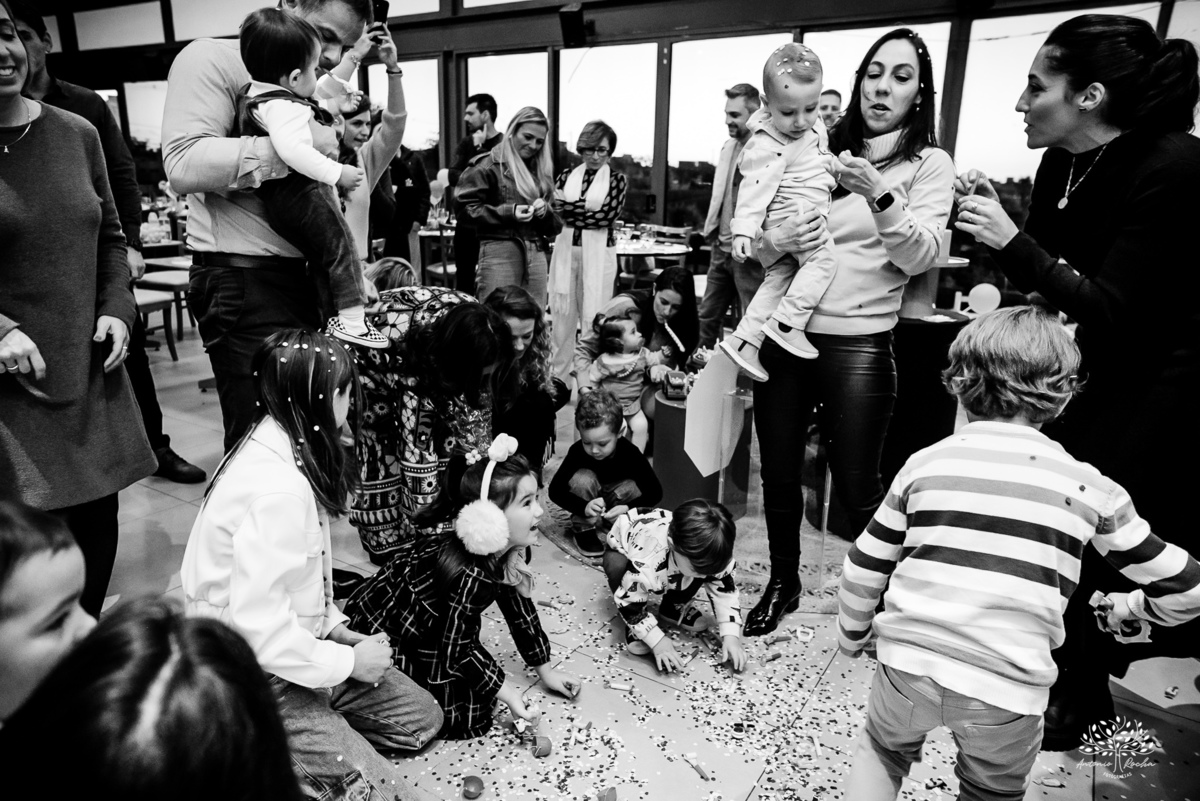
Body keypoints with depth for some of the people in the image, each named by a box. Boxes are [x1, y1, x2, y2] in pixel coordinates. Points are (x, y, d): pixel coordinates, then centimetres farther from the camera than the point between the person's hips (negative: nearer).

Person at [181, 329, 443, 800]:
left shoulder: (275, 446, 1)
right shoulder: (276, 488, -29)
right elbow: (259, 627, -30)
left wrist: (335, 627, 4)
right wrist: (349, 662, -17)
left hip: (289, 645, 9)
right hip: (257, 677, -9)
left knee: (421, 717, 11)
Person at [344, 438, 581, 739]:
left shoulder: (505, 553, -9)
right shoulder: (469, 575, -34)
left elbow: (520, 610, 4)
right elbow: (454, 650, -23)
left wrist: (546, 670, 9)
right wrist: (504, 690, -14)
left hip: (425, 631, 8)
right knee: (468, 717, -9)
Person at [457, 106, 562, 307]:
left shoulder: (540, 169, 20)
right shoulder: (489, 165, 1)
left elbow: (554, 224, 21)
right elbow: (466, 208, -6)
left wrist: (545, 211, -2)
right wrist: (508, 212, -15)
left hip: (536, 253, 6)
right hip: (500, 250, -6)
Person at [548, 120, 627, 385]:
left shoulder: (617, 179, 4)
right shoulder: (567, 175, 12)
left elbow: (608, 215, -9)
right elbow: (554, 208, 1)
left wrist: (570, 208, -6)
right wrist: (588, 209, -12)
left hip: (598, 254, -3)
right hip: (565, 251, 3)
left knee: (594, 319, 0)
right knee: (562, 316, 5)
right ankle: (558, 379, 16)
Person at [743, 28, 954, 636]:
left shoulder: (929, 165, 6)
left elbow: (921, 257, -7)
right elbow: (750, 238, 9)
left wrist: (880, 196, -20)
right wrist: (775, 241, -13)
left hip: (857, 341, -3)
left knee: (855, 486, 2)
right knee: (778, 473, 10)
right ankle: (783, 582, 32)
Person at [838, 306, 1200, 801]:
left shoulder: (926, 463, 0)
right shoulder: (1089, 488, -1)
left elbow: (864, 568, 4)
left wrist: (852, 634, 21)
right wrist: (1129, 606, 28)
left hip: (910, 662, 1)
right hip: (1008, 688, 0)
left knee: (883, 748, 30)